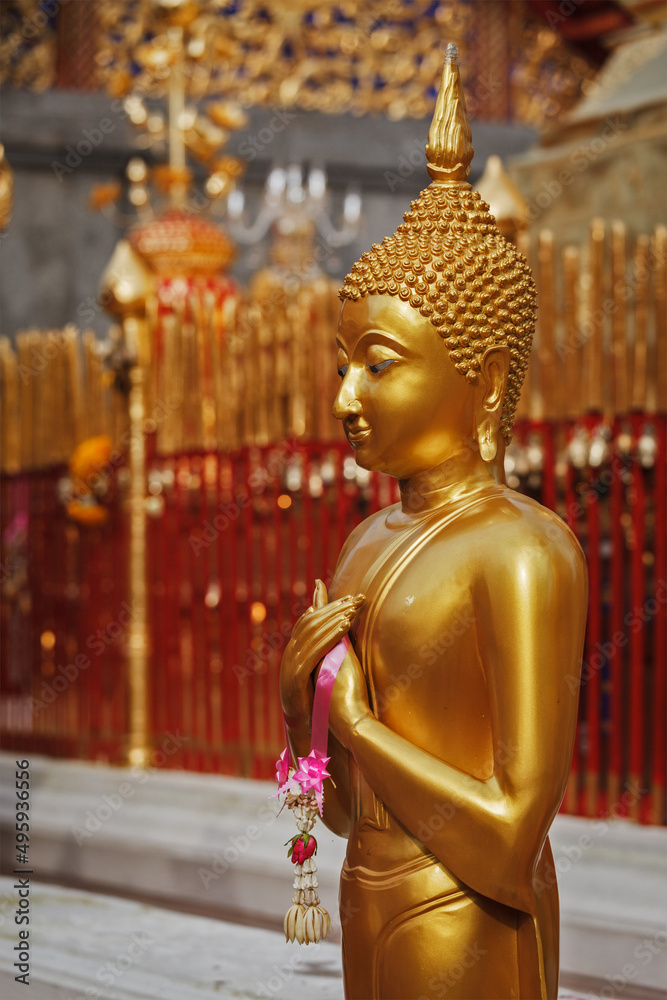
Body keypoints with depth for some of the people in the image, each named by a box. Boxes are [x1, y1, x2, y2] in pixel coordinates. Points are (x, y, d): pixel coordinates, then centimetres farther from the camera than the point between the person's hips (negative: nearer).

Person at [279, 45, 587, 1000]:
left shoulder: (525, 555, -17)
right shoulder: (372, 543, 8)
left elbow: (515, 835, -21)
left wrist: (355, 718, -11)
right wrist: (300, 696, -5)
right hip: (376, 923, 8)